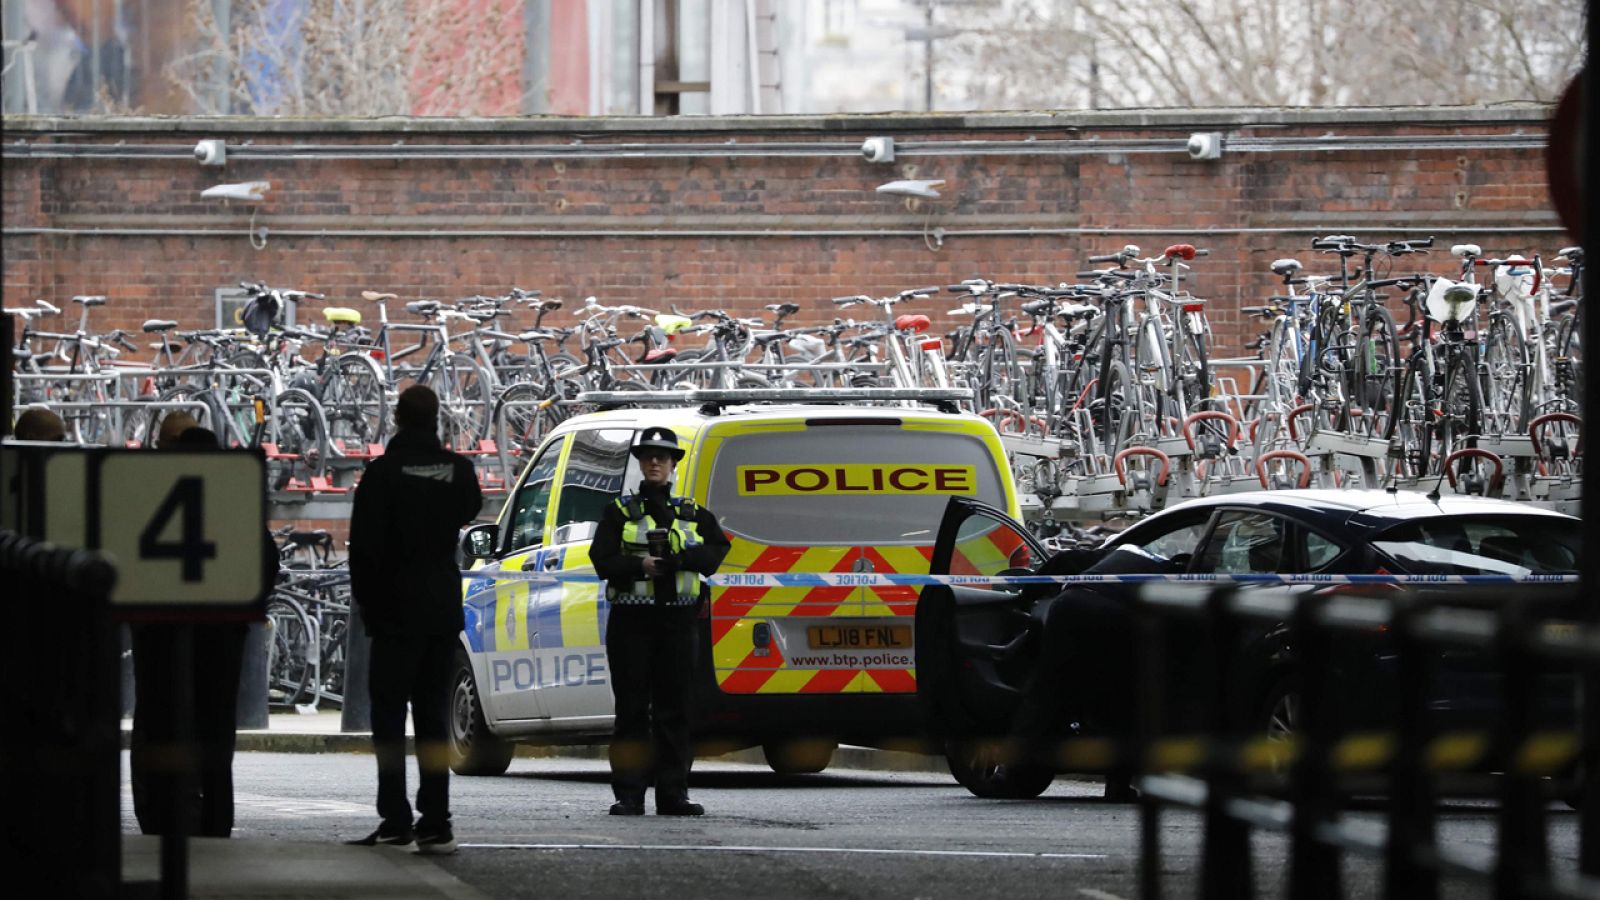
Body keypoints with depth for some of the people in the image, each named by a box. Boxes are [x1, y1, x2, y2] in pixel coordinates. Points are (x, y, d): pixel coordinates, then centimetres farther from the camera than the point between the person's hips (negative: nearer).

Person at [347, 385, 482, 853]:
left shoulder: (384, 472, -11)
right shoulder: (457, 469, 4)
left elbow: (364, 546, -11)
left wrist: (367, 600, -1)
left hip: (396, 608, -4)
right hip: (444, 607, 4)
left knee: (389, 713, -1)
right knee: (434, 712, 7)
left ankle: (395, 819, -8)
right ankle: (435, 822, 2)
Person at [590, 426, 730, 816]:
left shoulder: (692, 513, 13)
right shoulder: (620, 511, 8)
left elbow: (719, 551, 0)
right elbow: (602, 560, -3)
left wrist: (680, 557, -15)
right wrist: (641, 567, -18)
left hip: (677, 620, 2)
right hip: (632, 620, -2)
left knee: (674, 710, 3)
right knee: (632, 710, -2)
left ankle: (673, 794, 7)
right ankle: (629, 795, 0)